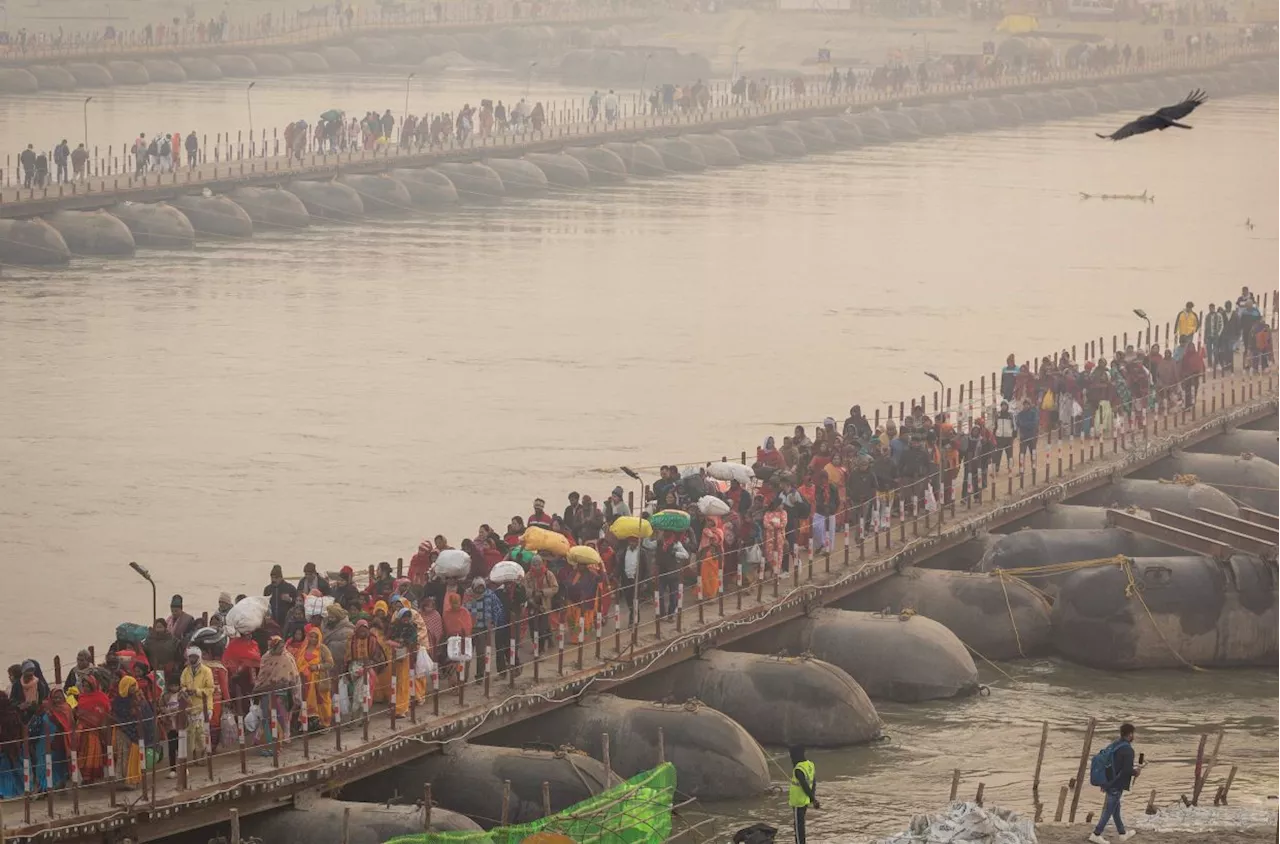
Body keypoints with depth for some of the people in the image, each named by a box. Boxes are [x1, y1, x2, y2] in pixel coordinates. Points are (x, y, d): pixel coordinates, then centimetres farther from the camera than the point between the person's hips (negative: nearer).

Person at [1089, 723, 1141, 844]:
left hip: (1108, 782, 8)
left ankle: (1122, 834, 34)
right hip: (1117, 785, -8)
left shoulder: (1112, 745, 6)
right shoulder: (1127, 750, -19)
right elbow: (1127, 770, -24)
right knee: (1109, 811, 1)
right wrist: (1135, 772, -4)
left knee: (1116, 808, 20)